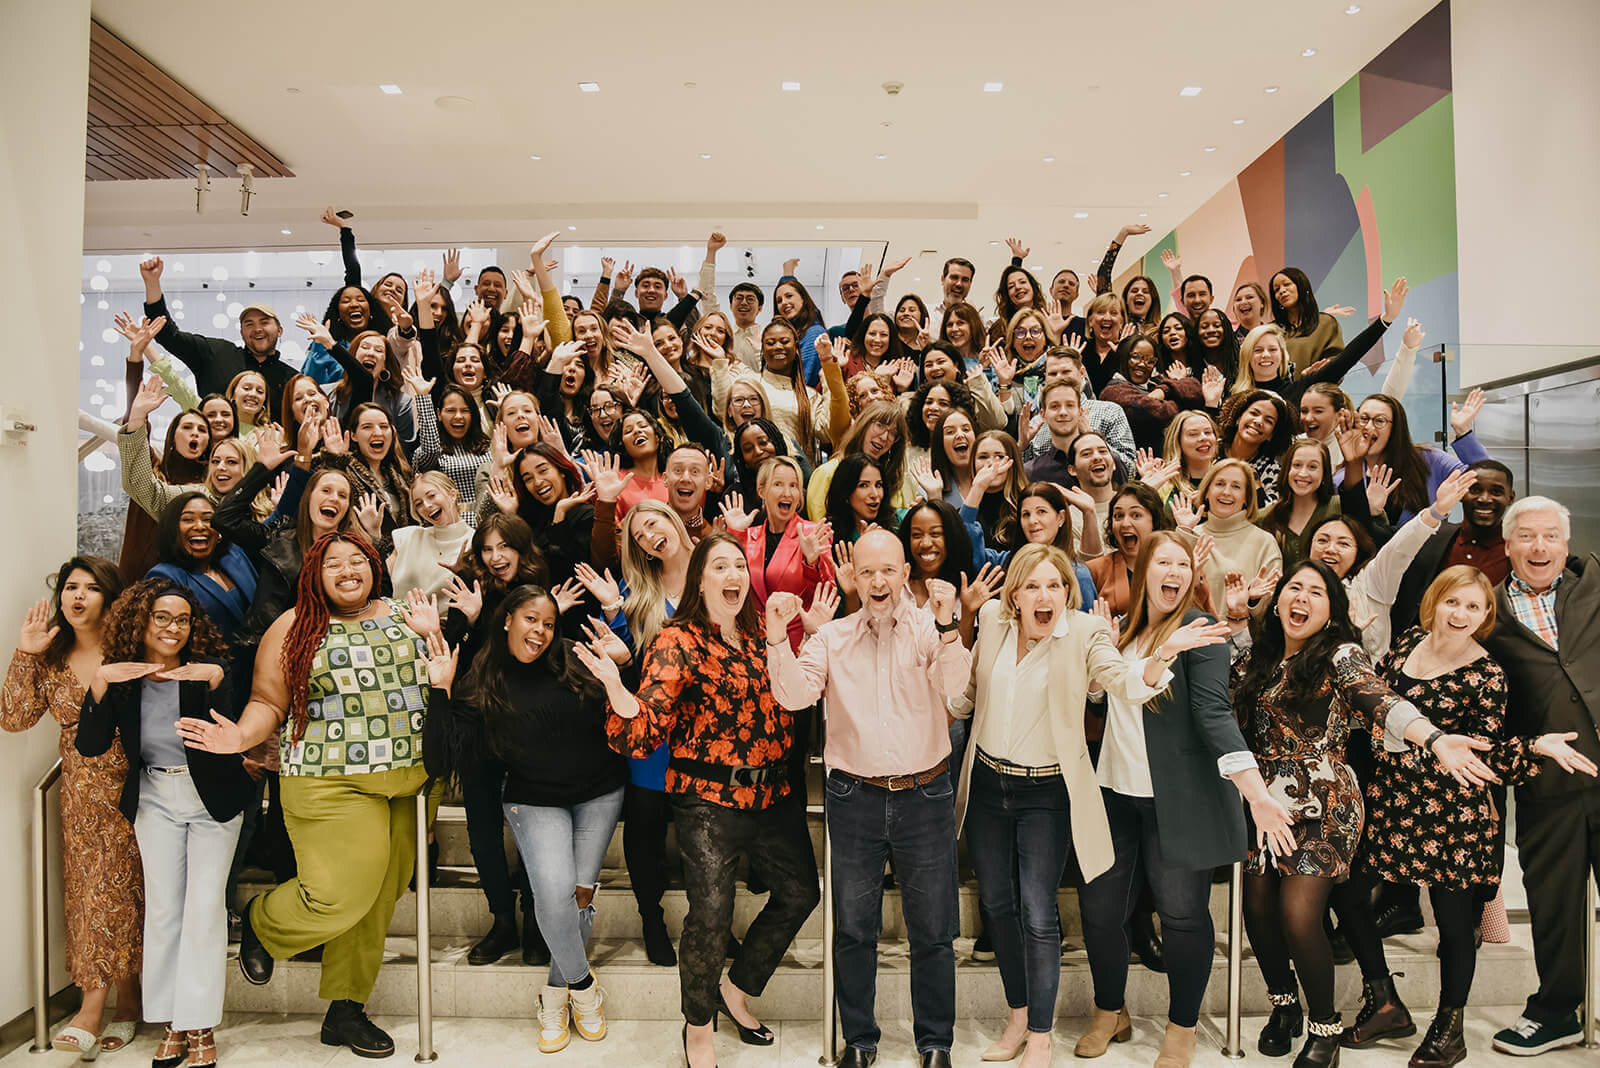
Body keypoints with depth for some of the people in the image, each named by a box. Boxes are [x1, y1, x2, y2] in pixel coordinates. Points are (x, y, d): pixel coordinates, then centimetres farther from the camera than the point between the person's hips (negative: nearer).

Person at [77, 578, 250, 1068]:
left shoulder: (207, 672, -11)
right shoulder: (120, 679, -2)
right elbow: (91, 745, -11)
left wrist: (216, 685, -32)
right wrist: (100, 684, -21)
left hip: (212, 800, -2)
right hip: (155, 802, 3)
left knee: (204, 907, -3)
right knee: (162, 908, 4)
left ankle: (200, 1024, 6)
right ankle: (173, 1023, 16)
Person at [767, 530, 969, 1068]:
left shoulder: (930, 629, -2)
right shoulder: (831, 636, 3)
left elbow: (953, 685, -20)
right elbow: (795, 696, -8)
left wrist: (947, 627, -37)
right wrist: (777, 639, -23)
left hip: (925, 795, -1)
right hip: (855, 797, 1)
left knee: (933, 930, 10)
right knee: (853, 928, 13)